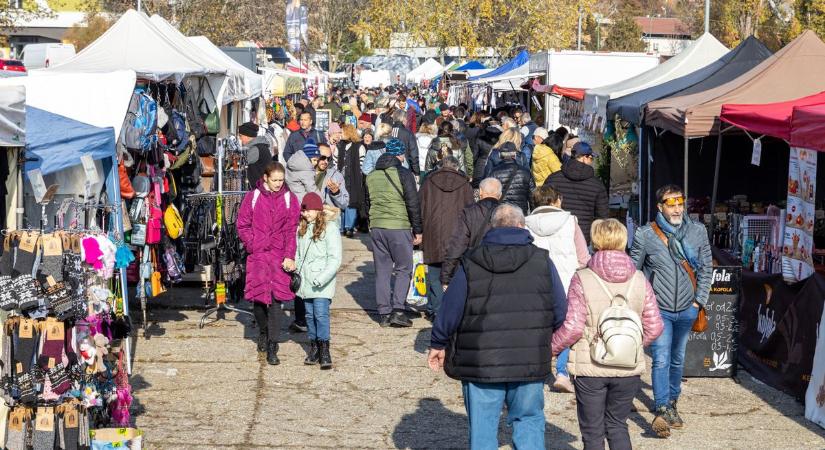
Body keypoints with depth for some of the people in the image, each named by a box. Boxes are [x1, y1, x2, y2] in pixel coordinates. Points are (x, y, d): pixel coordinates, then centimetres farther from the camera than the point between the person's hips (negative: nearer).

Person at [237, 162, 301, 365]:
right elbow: (242, 225, 6)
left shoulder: (289, 199, 5)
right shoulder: (252, 197, 4)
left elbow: (292, 230, 2)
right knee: (258, 295, 2)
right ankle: (263, 331, 31)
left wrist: (289, 256, -6)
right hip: (257, 254, 0)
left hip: (280, 256, 0)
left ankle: (272, 347, -6)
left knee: (277, 297, -8)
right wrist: (254, 244, -6)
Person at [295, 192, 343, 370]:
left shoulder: (329, 228, -9)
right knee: (310, 315, 9)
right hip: (306, 281, 6)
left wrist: (322, 279, -18)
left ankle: (324, 352, -13)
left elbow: (335, 259, -12)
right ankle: (314, 348, 17)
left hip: (322, 283, -6)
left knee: (321, 314, -14)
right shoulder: (302, 229, 11)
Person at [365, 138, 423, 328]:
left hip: (376, 227, 5)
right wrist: (418, 230, -1)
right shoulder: (403, 174, -7)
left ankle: (384, 313, 9)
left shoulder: (371, 175, 11)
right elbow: (413, 204, -8)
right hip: (398, 227, -5)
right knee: (404, 269, 3)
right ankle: (398, 310, -9)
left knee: (382, 271, 10)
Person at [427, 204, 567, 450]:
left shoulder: (470, 264, -3)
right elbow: (560, 312, 4)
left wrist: (438, 344, 16)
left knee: (482, 429, 8)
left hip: (480, 364, -1)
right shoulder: (542, 261, 0)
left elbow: (450, 311, 0)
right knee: (529, 421, 13)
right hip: (530, 363, 1)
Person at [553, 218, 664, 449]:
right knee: (617, 424, 20)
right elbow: (654, 326, -1)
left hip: (590, 369, -3)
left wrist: (551, 347, 1)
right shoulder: (639, 280, -1)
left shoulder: (582, 279, -11)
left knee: (592, 431, 10)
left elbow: (573, 327, -15)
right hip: (629, 369, 3)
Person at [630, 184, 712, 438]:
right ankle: (661, 410, -19)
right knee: (661, 359, -15)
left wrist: (699, 300, 3)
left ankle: (672, 404, 32)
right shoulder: (645, 235, -8)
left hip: (687, 310, 3)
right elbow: (632, 270, 2)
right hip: (659, 309, -3)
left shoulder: (698, 232, 0)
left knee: (678, 359, 16)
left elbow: (706, 269, 8)